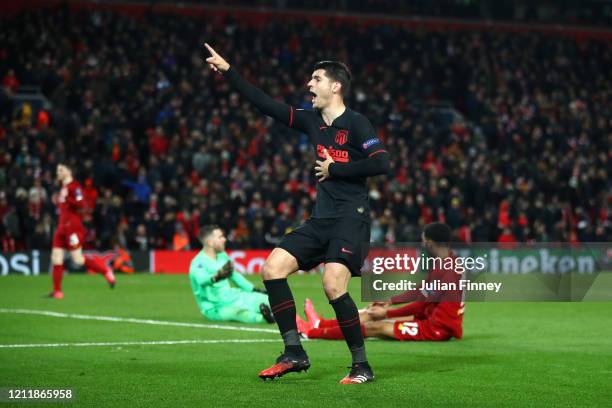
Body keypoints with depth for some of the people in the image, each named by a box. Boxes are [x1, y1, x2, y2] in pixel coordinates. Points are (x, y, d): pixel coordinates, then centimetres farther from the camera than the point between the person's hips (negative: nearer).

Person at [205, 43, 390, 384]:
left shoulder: (356, 123, -8)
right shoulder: (312, 120, 12)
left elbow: (381, 163, -19)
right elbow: (267, 104, 15)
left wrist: (335, 169, -12)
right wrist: (227, 71, 15)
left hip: (351, 218, -8)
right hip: (322, 219, 8)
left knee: (333, 285, -22)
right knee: (272, 268, -2)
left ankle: (362, 366, -8)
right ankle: (295, 353, 4)